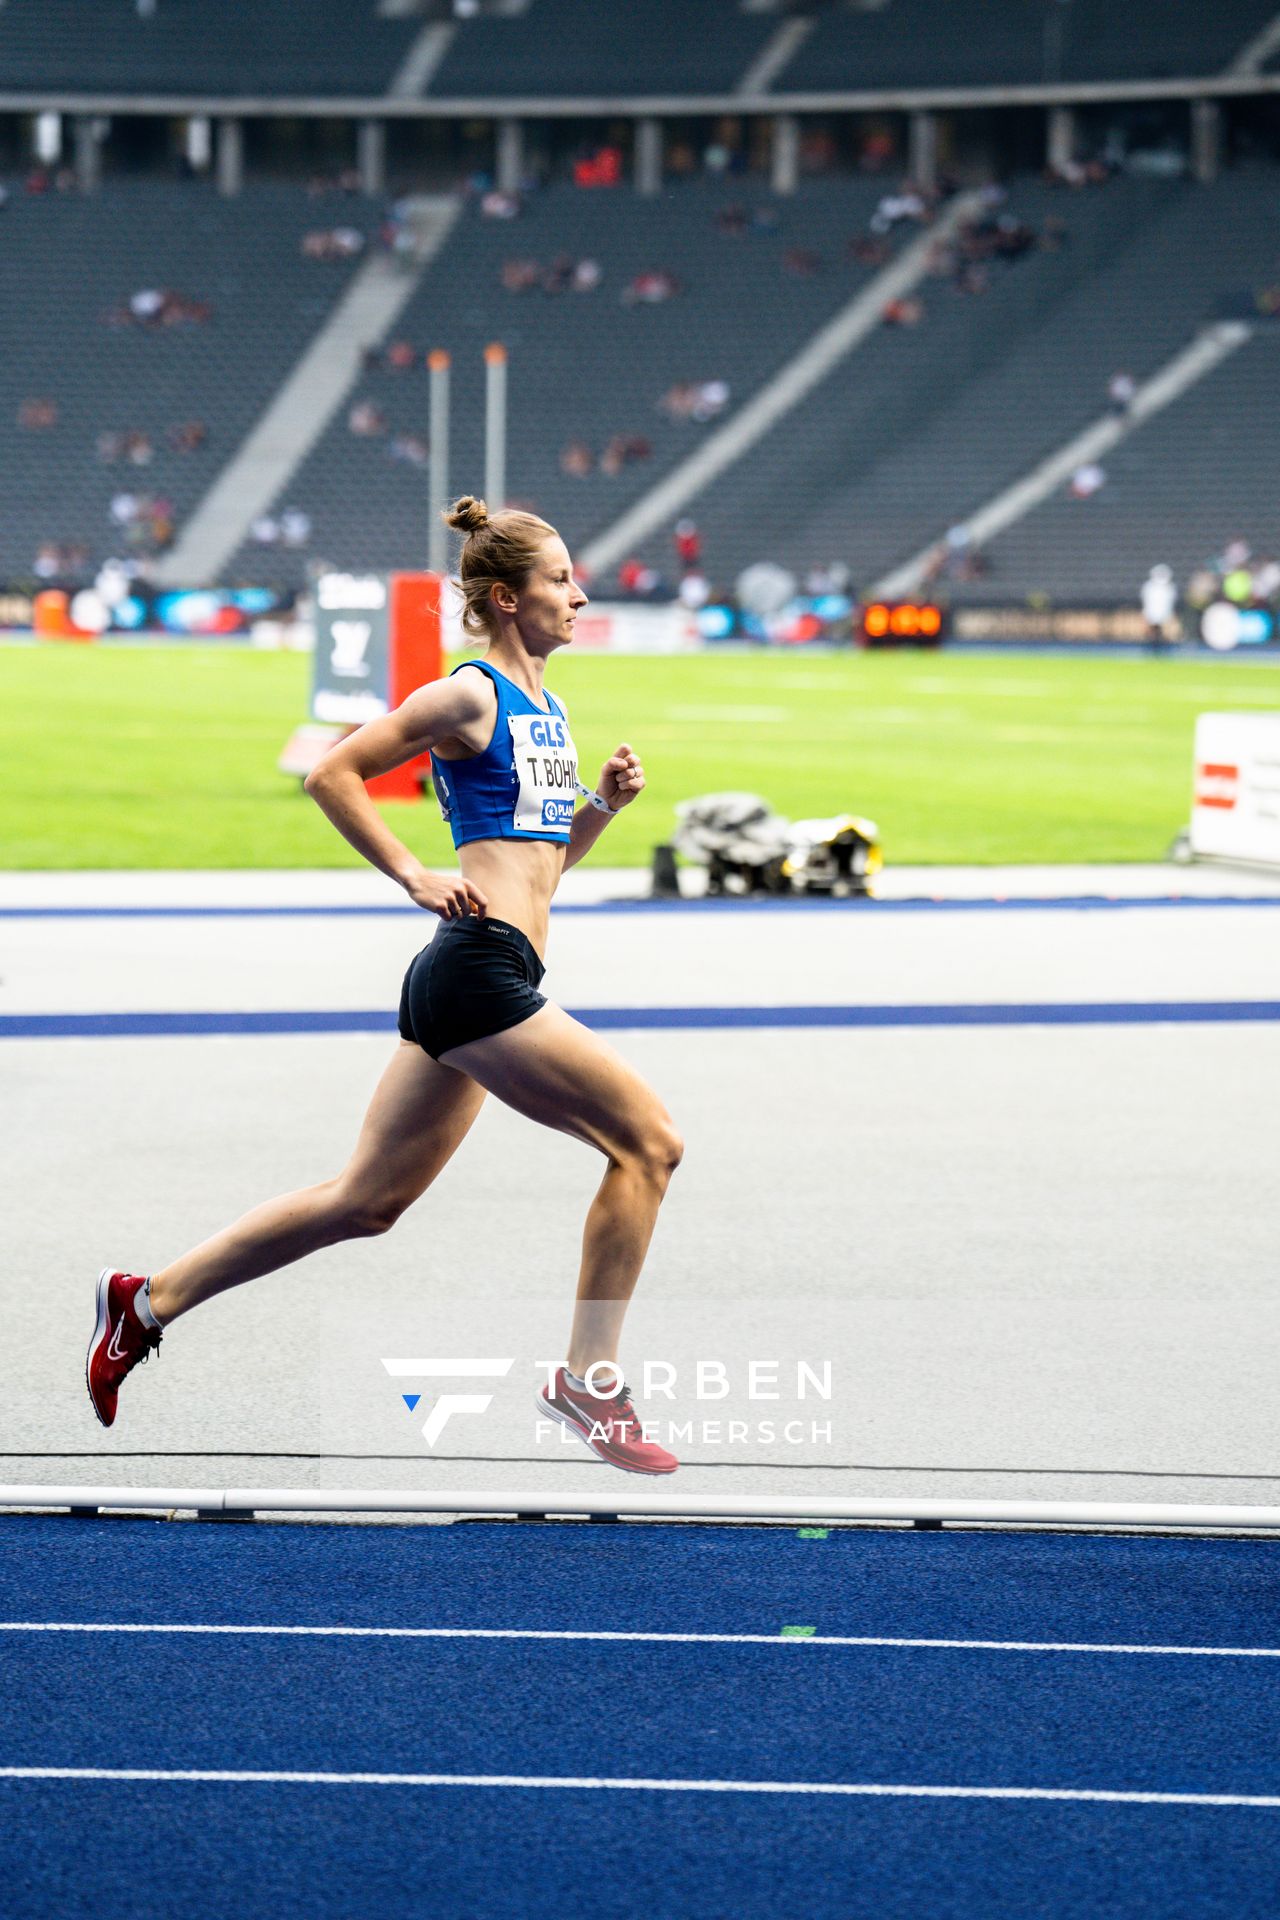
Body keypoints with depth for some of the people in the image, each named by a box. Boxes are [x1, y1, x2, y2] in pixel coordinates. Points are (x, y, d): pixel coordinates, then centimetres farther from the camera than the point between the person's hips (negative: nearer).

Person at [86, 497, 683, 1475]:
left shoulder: (546, 707, 19)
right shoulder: (471, 696, -8)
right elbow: (333, 774, -7)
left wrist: (603, 804, 11)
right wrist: (415, 875, -11)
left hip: (465, 986, 10)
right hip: (480, 965, -10)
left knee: (364, 1200, 12)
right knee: (648, 1139, -9)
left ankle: (149, 1301, 19)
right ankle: (589, 1380, -3)